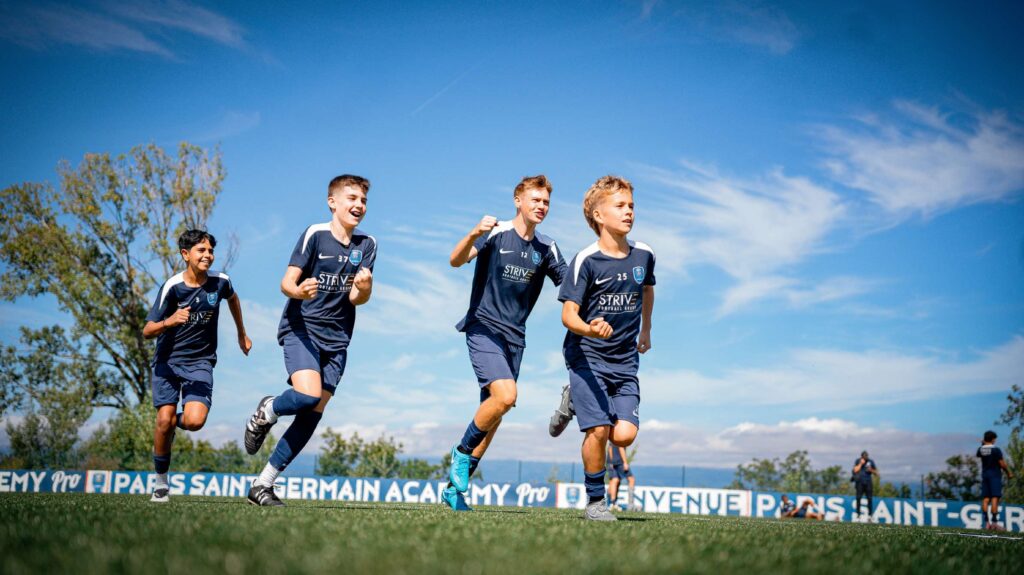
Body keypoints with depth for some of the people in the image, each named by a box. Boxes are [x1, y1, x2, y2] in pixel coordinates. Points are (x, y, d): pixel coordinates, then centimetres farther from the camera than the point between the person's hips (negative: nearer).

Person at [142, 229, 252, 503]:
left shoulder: (220, 281, -4)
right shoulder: (172, 287, -12)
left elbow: (232, 298, 22)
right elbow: (147, 331, -12)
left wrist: (242, 334, 29)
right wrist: (169, 321, -33)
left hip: (200, 362, 1)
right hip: (168, 361, -1)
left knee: (194, 421, -19)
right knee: (164, 419, -12)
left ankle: (172, 423, 20)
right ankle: (160, 480, 11)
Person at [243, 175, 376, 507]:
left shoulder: (366, 245, 5)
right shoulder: (315, 235, -5)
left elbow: (356, 299, 0)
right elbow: (286, 282, -9)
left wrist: (363, 289, -24)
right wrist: (299, 291, -32)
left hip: (336, 338, 4)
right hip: (301, 328, -4)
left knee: (313, 415, -2)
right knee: (308, 394, -26)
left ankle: (263, 485, 8)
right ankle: (266, 413, 9)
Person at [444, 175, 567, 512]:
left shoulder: (546, 248, 8)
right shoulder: (496, 234, -6)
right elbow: (456, 260, -18)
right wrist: (474, 234, -36)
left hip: (514, 337, 6)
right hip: (483, 329, -6)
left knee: (492, 415, 7)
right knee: (505, 396, -26)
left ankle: (454, 488, 18)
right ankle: (463, 452, -1)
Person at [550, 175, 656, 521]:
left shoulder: (643, 255, 2)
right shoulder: (586, 261, -12)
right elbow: (568, 314, -14)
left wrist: (646, 330, 30)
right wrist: (589, 329, -34)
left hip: (625, 361, 4)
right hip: (587, 356, -4)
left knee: (624, 434, -9)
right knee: (598, 431, -15)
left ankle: (575, 402, 22)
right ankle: (595, 501, 8)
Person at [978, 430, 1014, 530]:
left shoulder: (981, 450, 4)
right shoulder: (996, 450, -11)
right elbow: (1002, 464, -10)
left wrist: (982, 445, 17)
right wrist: (1009, 473, 5)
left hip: (985, 475, 5)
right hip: (995, 475, -5)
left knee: (985, 499, 3)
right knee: (995, 498, -8)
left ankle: (987, 522, -1)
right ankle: (994, 522, -13)